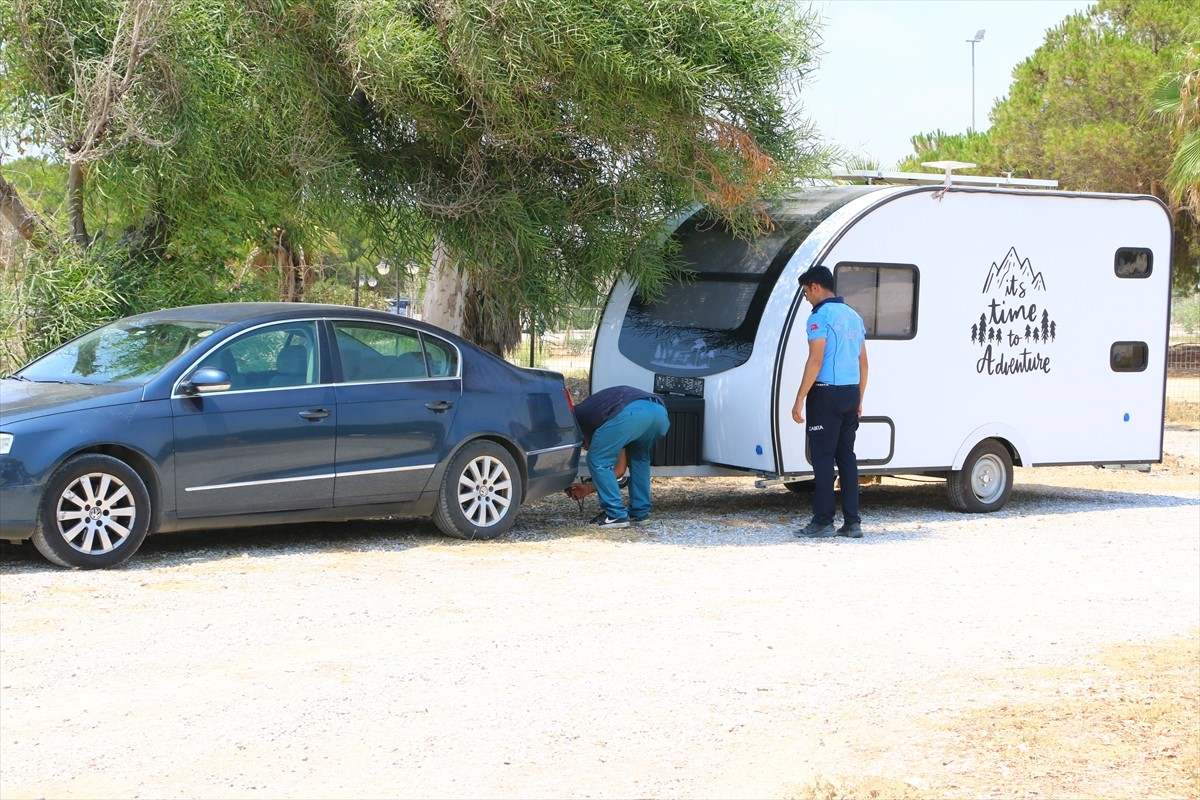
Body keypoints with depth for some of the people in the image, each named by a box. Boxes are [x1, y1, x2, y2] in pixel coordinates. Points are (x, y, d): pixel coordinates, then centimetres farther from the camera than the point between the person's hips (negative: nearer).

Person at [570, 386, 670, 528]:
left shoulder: (580, 412, 33)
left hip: (632, 412, -7)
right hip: (660, 411, 7)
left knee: (597, 461, 8)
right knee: (639, 457, 33)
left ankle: (615, 515, 5)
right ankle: (640, 511, 28)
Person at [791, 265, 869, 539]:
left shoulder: (821, 316, -10)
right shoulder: (854, 316, 16)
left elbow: (815, 361, -18)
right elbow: (863, 363, 19)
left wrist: (800, 400, -16)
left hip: (827, 393, -8)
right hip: (851, 394, 8)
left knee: (823, 458, -4)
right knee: (846, 457, 10)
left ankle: (823, 522, -4)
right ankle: (852, 522, 8)